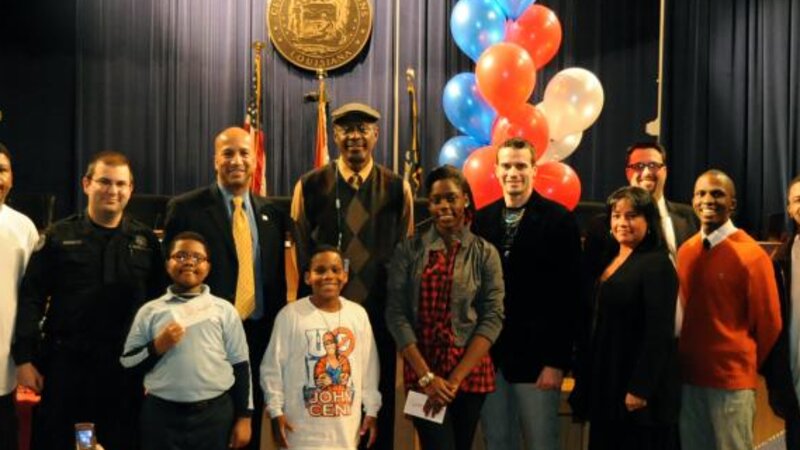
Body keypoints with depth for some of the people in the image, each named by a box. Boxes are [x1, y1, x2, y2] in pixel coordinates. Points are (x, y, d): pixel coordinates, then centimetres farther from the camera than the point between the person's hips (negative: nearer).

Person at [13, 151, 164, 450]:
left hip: (126, 367, 1)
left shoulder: (146, 241, 4)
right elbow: (31, 298, -2)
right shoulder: (58, 236, 1)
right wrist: (24, 358, -7)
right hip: (65, 362, -1)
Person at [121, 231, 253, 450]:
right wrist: (157, 346, -11)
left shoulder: (224, 310, 4)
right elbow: (127, 363, 7)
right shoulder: (150, 311, 4)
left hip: (215, 414, 0)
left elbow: (240, 366, 5)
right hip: (162, 415, 0)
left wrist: (244, 417, 3)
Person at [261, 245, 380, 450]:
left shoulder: (358, 314, 3)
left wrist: (371, 410, 9)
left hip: (346, 427, 3)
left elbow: (369, 367, 8)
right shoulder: (290, 314, -7)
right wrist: (276, 411, -5)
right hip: (303, 428, -3)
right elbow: (272, 367, -2)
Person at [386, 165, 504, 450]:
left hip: (470, 371, 1)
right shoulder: (408, 250, 0)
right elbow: (396, 314, -5)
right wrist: (426, 376, -13)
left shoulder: (485, 253, 1)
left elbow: (493, 318, -5)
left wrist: (456, 378, -13)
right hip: (421, 371, -1)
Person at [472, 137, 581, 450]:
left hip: (536, 355, -4)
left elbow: (567, 295, -8)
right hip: (487, 354, 4)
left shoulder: (559, 220, -4)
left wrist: (557, 360, -11)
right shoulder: (481, 219, 7)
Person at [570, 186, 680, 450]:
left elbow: (659, 334, -18)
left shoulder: (657, 264, -13)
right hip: (607, 384, 8)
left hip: (638, 387, -8)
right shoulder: (610, 262, 12)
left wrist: (640, 389, -21)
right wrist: (586, 382, 14)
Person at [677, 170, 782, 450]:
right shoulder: (684, 251, 5)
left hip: (732, 378, -5)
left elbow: (769, 322, -4)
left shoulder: (752, 255, -10)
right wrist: (690, 358, 12)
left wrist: (745, 362, 5)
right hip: (688, 376, 5)